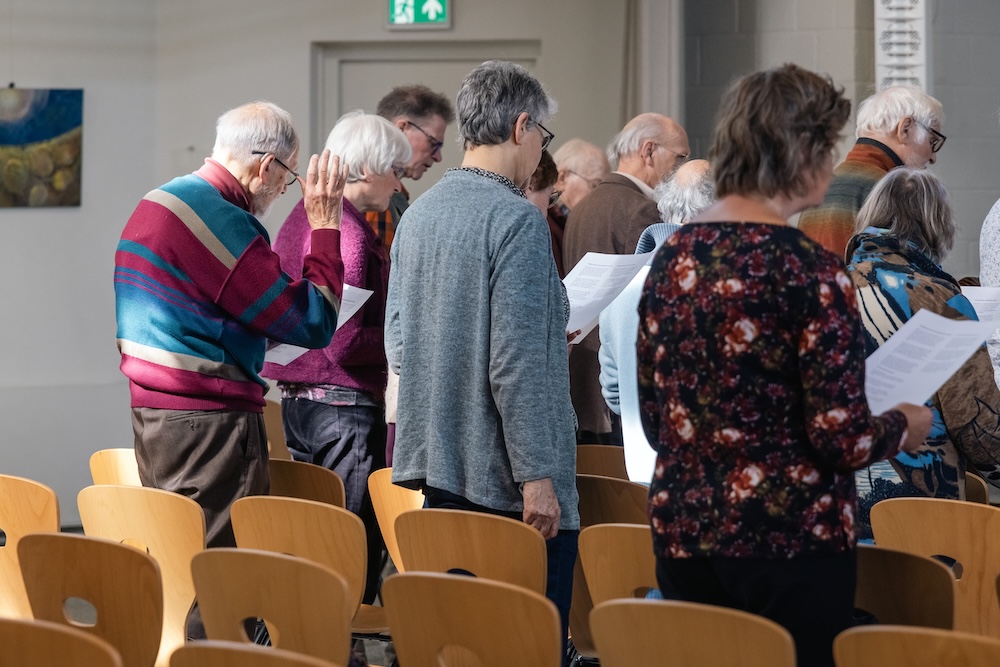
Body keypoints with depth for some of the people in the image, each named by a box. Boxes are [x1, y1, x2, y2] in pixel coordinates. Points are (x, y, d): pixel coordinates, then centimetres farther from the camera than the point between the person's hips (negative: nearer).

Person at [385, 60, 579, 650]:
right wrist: (536, 476, -16)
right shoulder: (517, 219, -15)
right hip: (503, 470, -8)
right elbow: (516, 363, -20)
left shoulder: (418, 214, 8)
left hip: (436, 463, 8)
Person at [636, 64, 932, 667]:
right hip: (788, 541, -7)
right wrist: (904, 426, 4)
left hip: (681, 530, 7)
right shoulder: (809, 270, -15)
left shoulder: (672, 258, 5)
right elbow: (843, 439, -15)